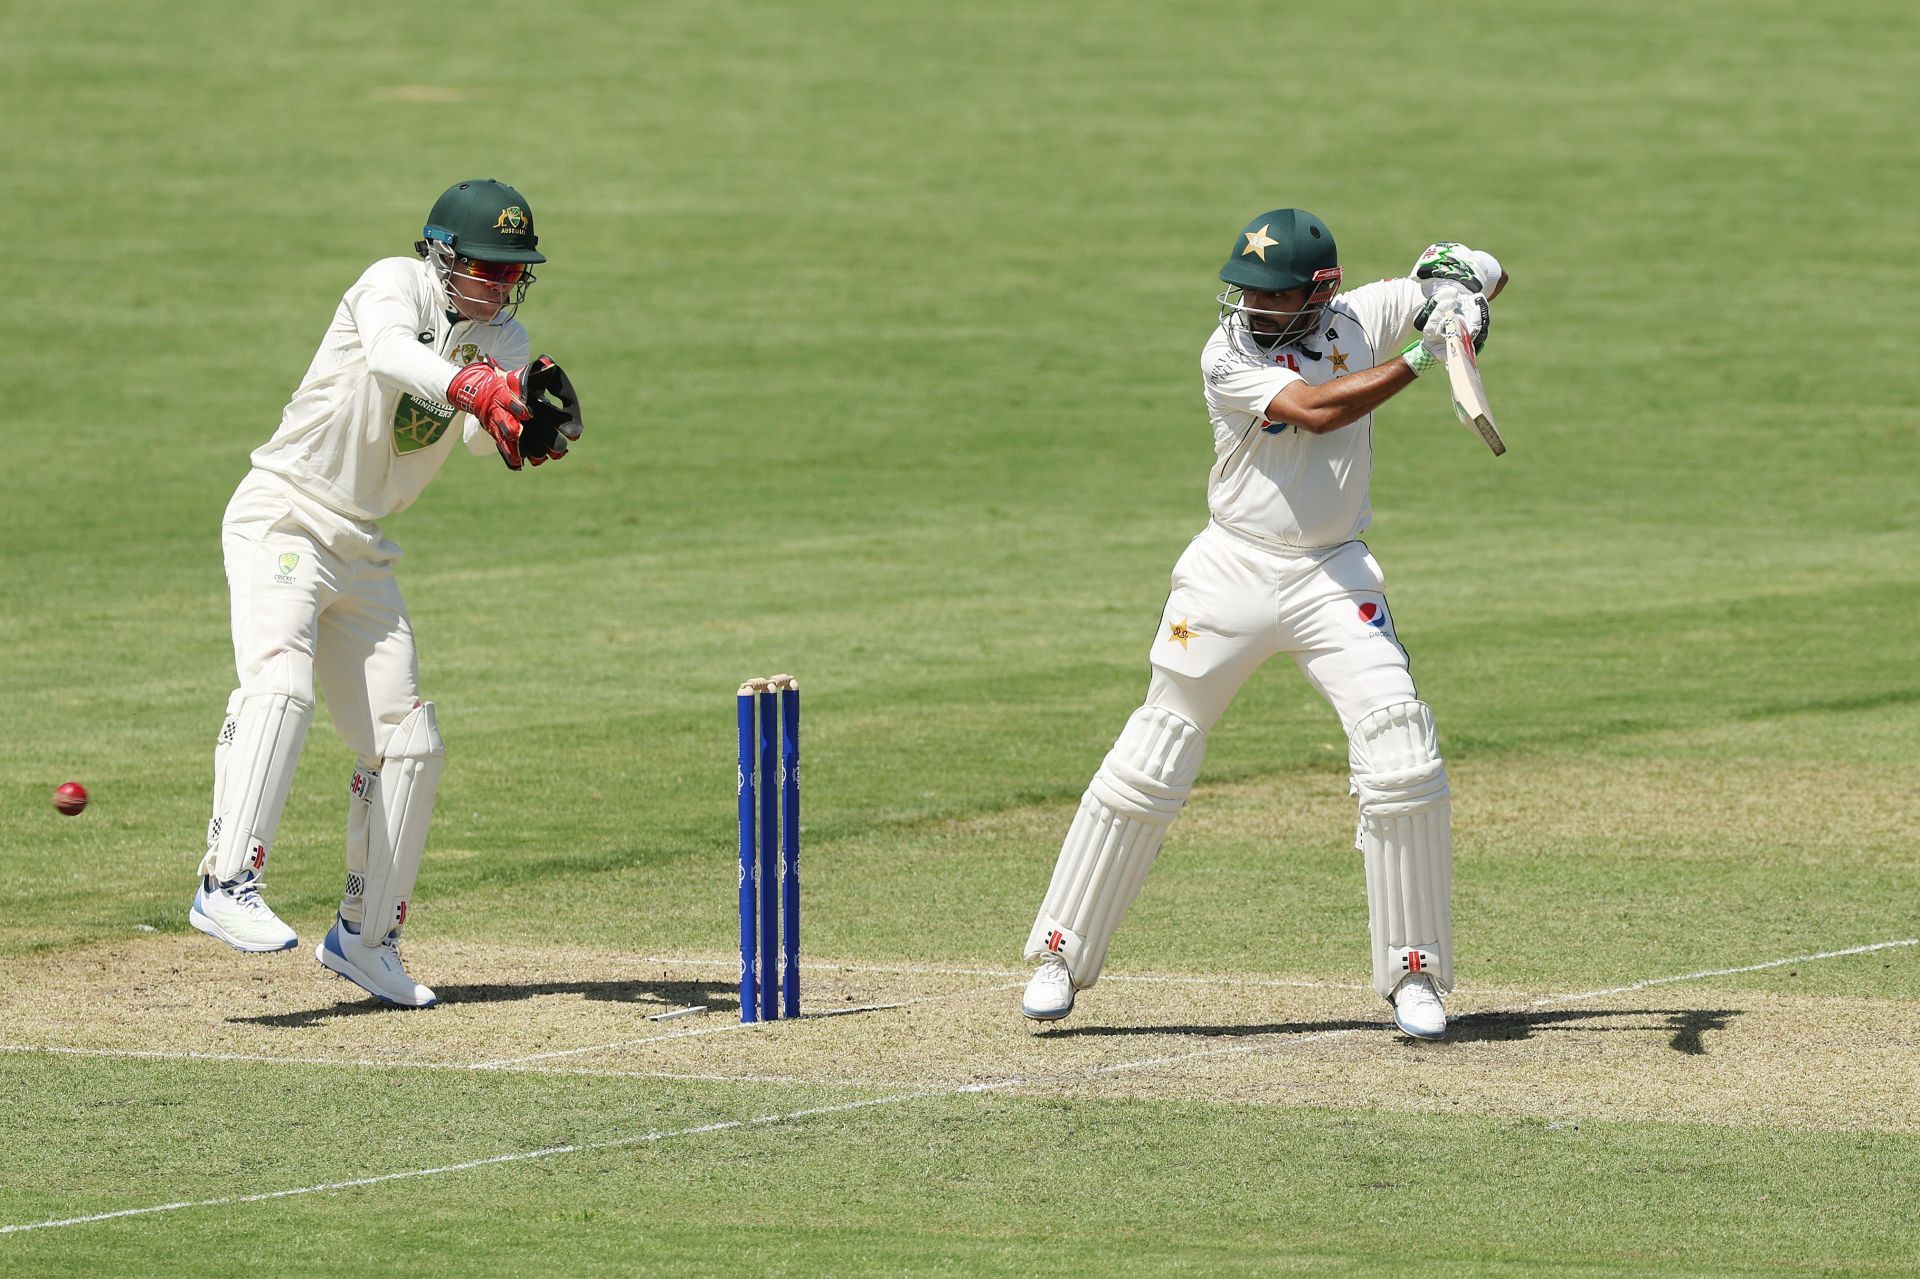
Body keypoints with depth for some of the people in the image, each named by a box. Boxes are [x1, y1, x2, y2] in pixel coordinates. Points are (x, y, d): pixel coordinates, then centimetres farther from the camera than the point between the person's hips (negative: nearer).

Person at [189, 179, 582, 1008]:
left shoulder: (504, 342, 7)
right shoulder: (396, 285, -12)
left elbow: (491, 437, -13)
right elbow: (390, 353, -36)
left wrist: (533, 428, -36)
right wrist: (471, 388, -54)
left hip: (362, 554, 8)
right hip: (281, 522, -7)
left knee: (407, 744, 6)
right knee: (279, 682, -29)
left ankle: (364, 935, 19)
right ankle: (228, 885, -38)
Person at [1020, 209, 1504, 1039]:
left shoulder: (1360, 317, -1)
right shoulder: (1228, 356, -11)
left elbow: (1491, 277, 5)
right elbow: (1314, 409, -27)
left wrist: (1460, 279, -18)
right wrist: (1421, 357, -28)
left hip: (1335, 580, 2)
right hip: (1234, 568, -2)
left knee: (1403, 763, -12)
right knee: (1148, 766, 4)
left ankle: (1413, 972, 1)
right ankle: (1063, 953, 16)